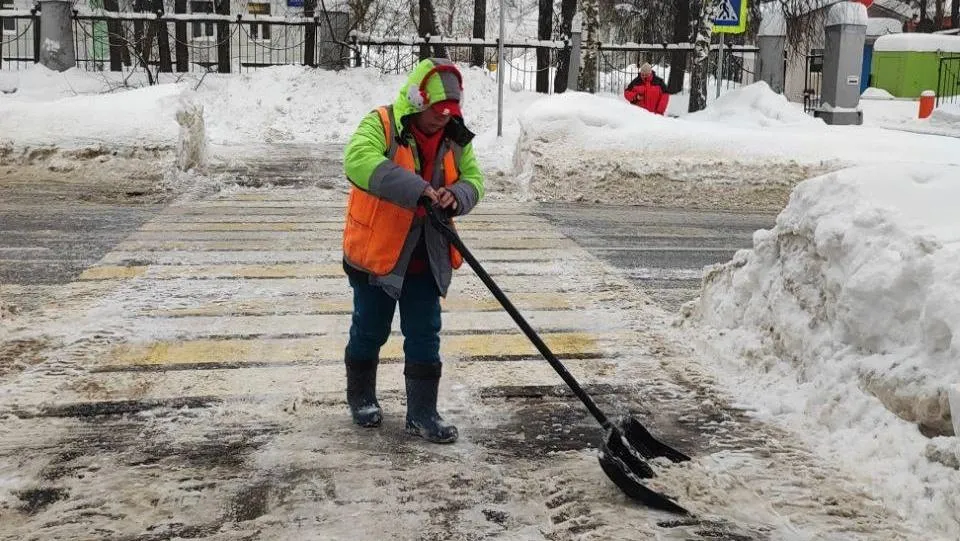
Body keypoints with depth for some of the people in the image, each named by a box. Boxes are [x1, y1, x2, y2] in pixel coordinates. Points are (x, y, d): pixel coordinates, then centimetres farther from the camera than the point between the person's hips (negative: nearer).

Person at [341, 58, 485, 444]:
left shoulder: (455, 138, 3)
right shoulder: (380, 125, -16)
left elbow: (472, 179, 5)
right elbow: (358, 161, -34)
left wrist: (456, 196, -21)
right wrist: (416, 188, -43)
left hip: (426, 257, 4)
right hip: (377, 252, -4)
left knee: (425, 336, 6)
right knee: (369, 331, 13)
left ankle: (422, 414, 15)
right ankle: (361, 398, 34)